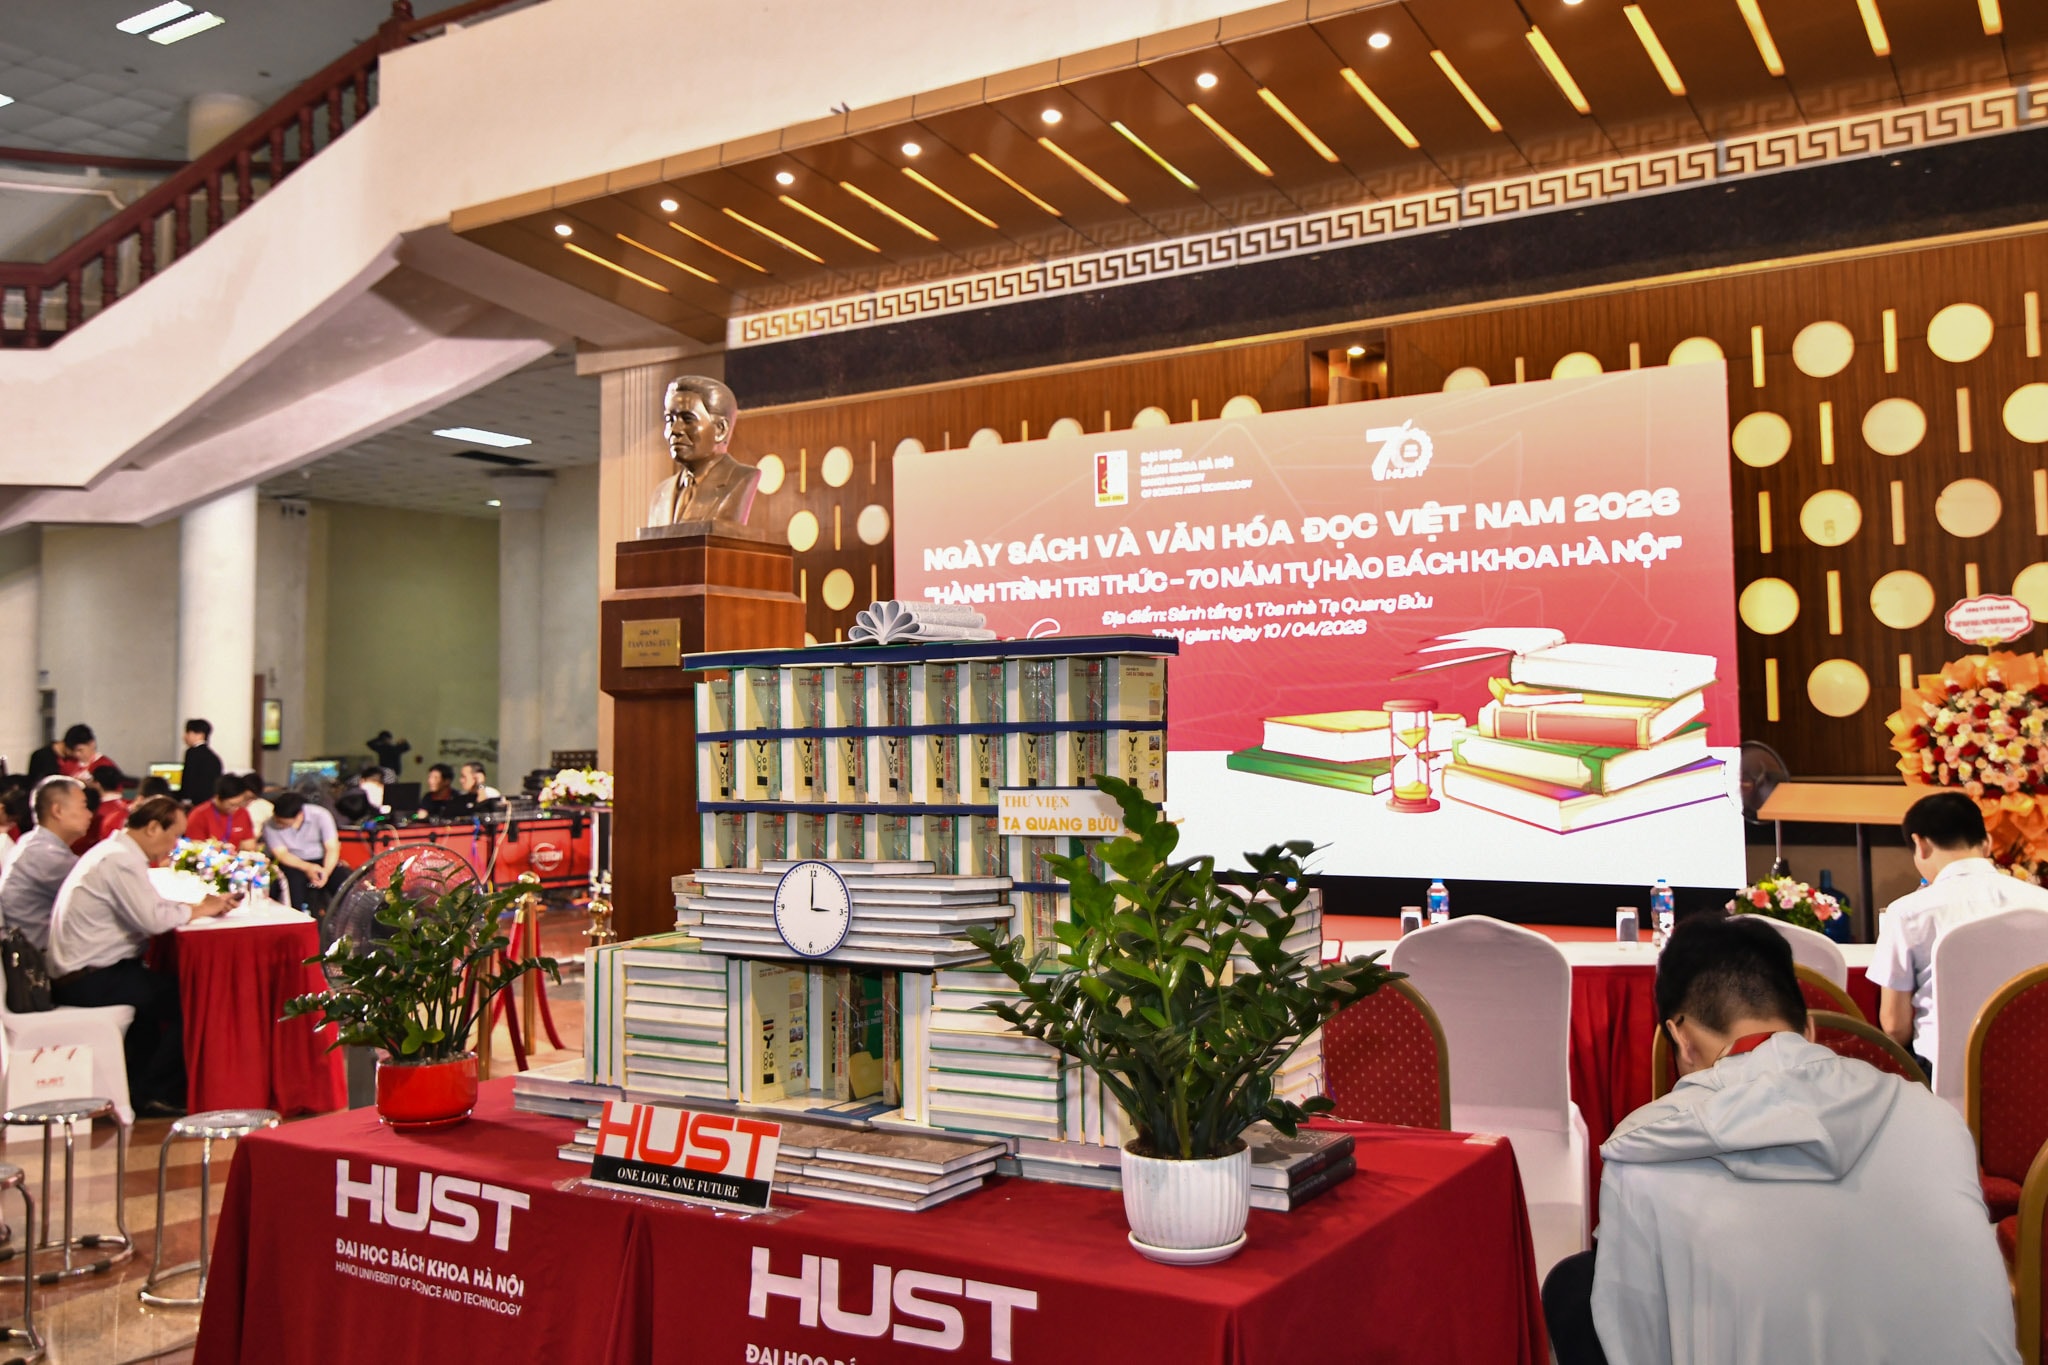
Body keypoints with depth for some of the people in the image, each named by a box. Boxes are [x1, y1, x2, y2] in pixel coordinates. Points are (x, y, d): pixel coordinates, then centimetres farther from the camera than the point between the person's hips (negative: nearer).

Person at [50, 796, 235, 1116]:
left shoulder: (116, 851, 14)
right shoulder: (121, 861, -18)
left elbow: (150, 907, 17)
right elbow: (153, 919, -28)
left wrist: (206, 905, 4)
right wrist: (199, 910, -10)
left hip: (77, 973, 11)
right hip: (87, 981, -11)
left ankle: (140, 1082, 22)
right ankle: (154, 1092, 0)